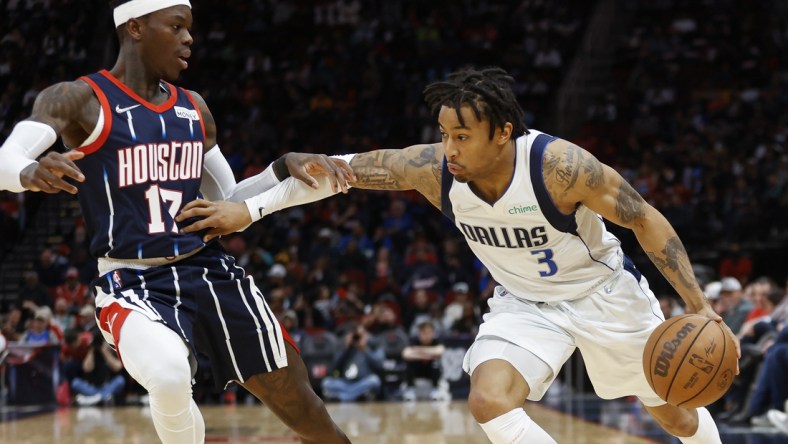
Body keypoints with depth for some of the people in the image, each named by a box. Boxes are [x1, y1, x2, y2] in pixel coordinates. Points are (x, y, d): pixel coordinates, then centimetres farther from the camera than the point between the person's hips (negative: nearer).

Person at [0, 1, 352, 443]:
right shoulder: (77, 99, -6)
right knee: (170, 375, -36)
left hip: (210, 271, 5)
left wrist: (286, 168, 3)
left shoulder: (194, 108, 12)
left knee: (296, 400, 4)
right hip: (133, 283, -5)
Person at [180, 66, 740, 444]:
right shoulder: (433, 168, -23)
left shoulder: (558, 166, -34)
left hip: (602, 292, -3)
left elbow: (647, 220, -23)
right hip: (524, 302, 3)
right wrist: (251, 208, -22)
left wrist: (699, 306, -25)